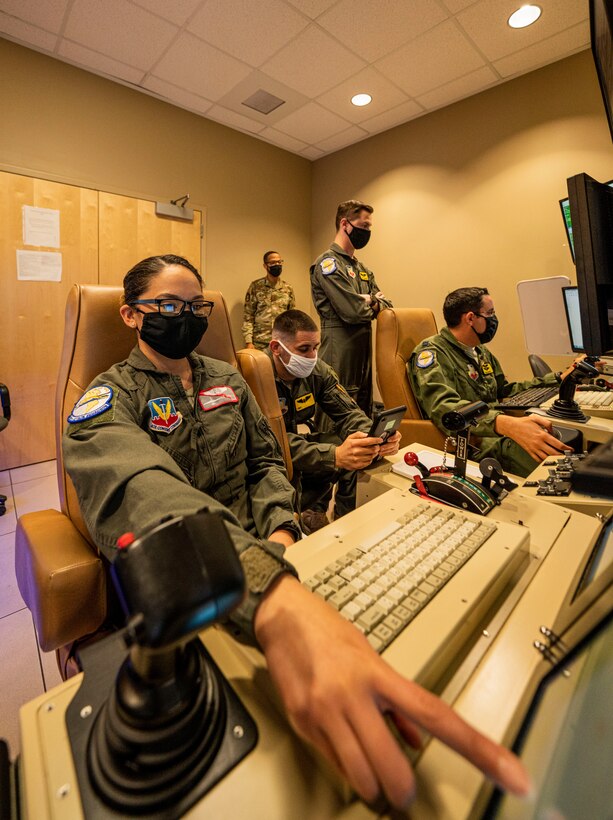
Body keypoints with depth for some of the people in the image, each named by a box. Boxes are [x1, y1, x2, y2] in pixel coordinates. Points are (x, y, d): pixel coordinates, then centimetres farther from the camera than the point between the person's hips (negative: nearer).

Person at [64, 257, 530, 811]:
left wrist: (279, 532, -8)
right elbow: (140, 491, -29)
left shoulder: (226, 380, 12)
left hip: (260, 554, 4)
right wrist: (270, 595, -47)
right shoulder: (110, 397, -6)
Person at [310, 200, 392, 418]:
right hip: (340, 353, -9)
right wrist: (371, 302, 3)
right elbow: (353, 311, -19)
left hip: (364, 350, 9)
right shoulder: (328, 263, -8)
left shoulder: (362, 269, 20)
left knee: (364, 414, 15)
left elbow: (386, 304, 16)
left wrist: (370, 302, -7)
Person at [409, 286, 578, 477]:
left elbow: (505, 390, 32)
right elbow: (443, 408, -30)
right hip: (473, 444, -9)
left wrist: (559, 379, 25)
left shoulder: (481, 353, 19)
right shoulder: (431, 353, -12)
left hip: (502, 433, 10)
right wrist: (506, 424, -44)